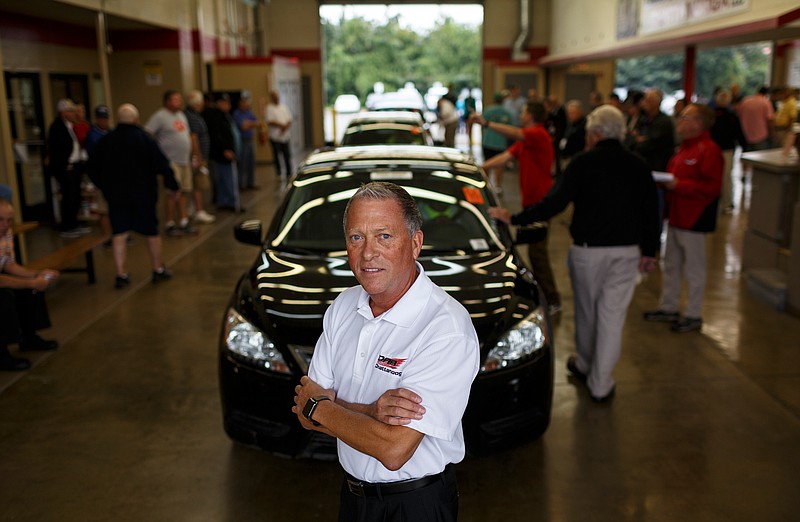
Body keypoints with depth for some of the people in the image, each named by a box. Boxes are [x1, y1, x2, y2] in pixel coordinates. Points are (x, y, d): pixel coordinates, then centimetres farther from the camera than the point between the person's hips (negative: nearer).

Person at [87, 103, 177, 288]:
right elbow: (162, 165, -12)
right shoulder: (145, 138, -9)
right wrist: (172, 186, -1)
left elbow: (93, 169, 8)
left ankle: (121, 274, 3)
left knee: (119, 233, 6)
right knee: (151, 231, 10)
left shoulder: (105, 141, 1)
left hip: (115, 195, 2)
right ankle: (158, 269, 19)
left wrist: (105, 187, 21)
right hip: (143, 194, -2)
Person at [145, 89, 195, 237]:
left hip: (185, 160, 8)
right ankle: (169, 225, 3)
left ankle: (184, 222, 20)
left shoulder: (181, 115, 16)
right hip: (171, 162, -8)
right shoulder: (160, 116, -10)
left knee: (184, 192, 11)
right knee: (172, 194, -7)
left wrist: (192, 154, 20)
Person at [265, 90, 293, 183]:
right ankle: (279, 174, 8)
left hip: (286, 136, 5)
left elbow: (289, 120, 10)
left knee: (287, 156, 6)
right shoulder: (269, 108, -3)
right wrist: (281, 125, -18)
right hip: (275, 136, -4)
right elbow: (270, 122, -13)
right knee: (277, 157, 0)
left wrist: (286, 127, -10)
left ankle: (289, 174, 16)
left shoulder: (284, 107, 14)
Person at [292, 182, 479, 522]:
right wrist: (370, 413, -24)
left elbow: (394, 450, -30)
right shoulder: (343, 307, -5)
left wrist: (317, 406, -16)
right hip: (352, 493, 6)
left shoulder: (448, 329, -27)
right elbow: (306, 416, -5)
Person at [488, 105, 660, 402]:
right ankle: (600, 384, 11)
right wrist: (648, 251, 19)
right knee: (612, 315, 6)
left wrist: (515, 219, -8)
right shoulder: (638, 166, 4)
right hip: (627, 251, 3)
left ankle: (584, 365, 37)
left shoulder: (584, 163, -10)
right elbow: (651, 212, 9)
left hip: (588, 250, -2)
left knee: (586, 311, 16)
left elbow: (554, 203, -15)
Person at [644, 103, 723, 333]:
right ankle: (669, 308, 30)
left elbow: (711, 187, -23)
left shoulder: (709, 150, -17)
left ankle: (693, 316, 13)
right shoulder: (684, 147, 14)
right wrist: (665, 181, 3)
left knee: (694, 269, 2)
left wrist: (679, 185, -24)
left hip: (693, 219, -10)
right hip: (676, 215, 10)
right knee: (671, 265, 17)